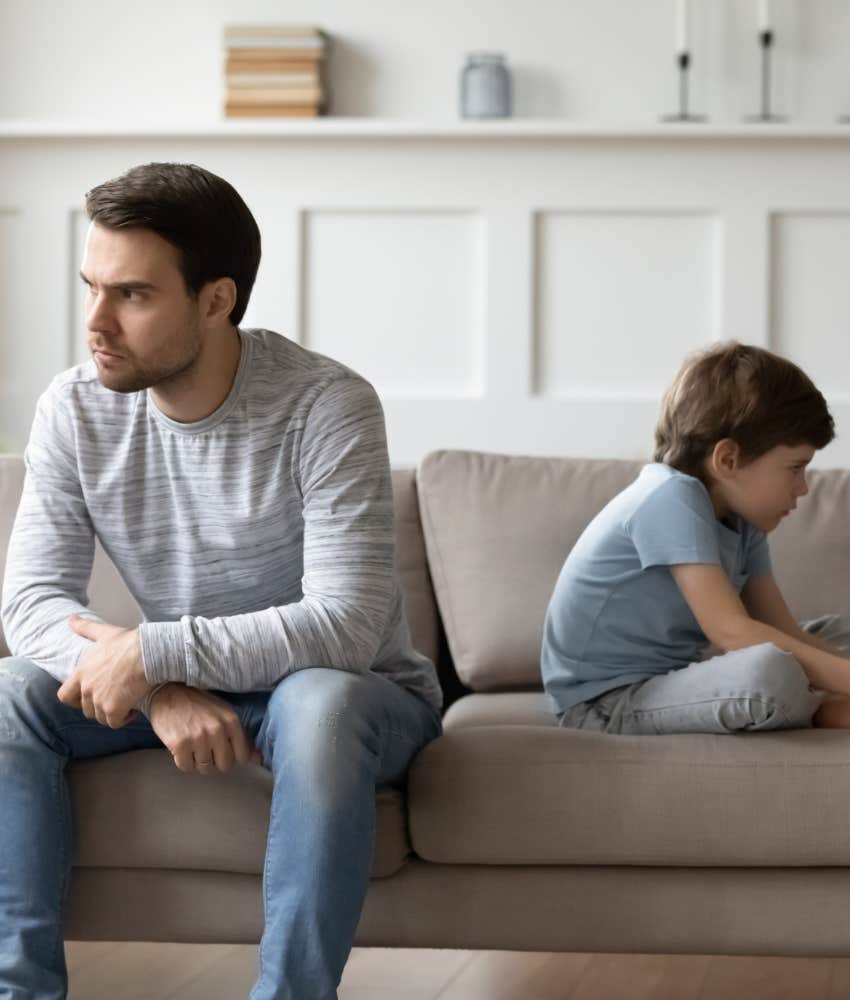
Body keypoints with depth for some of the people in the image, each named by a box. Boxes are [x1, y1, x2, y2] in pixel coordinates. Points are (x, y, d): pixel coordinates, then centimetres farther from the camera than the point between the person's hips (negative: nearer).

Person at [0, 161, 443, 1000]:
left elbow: (346, 627, -30)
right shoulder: (76, 410, -9)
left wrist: (152, 651, -33)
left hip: (352, 690, -4)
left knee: (321, 704, -38)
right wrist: (162, 691, -30)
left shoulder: (326, 406, -23)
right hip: (172, 686, 4)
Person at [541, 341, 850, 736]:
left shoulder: (740, 521, 7)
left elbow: (785, 632, 6)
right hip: (604, 700, -10)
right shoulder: (672, 499, -21)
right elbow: (730, 631, -29)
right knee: (769, 673, -32)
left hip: (668, 676, 10)